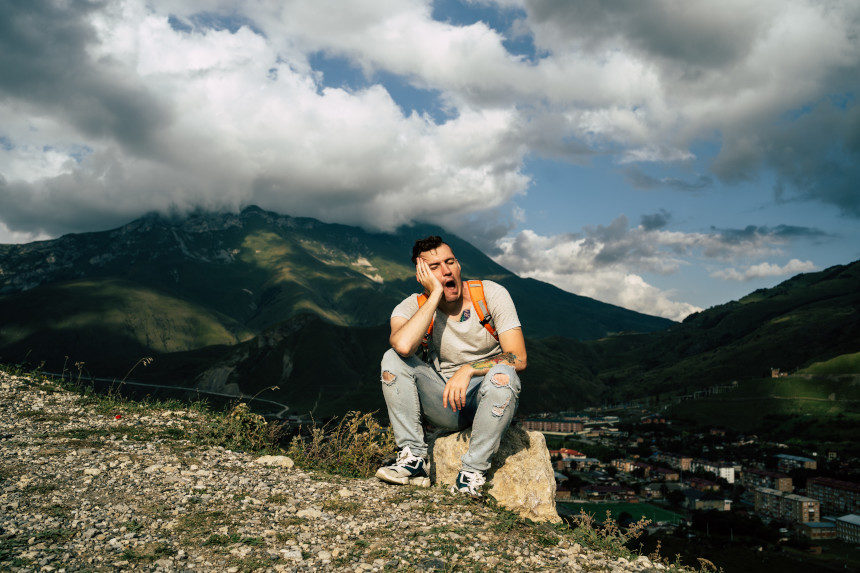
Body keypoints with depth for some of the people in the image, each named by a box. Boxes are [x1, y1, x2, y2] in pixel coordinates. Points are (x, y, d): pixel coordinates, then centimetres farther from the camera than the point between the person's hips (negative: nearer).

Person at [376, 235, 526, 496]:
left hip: (487, 398, -1)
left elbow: (518, 359, -16)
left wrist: (468, 369, -29)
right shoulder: (412, 307, -8)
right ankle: (413, 459, -17)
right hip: (444, 403, 2)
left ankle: (472, 474, -24)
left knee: (502, 374, -34)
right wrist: (435, 294, -25)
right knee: (393, 359, -18)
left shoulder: (491, 294, -10)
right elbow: (404, 345, -34)